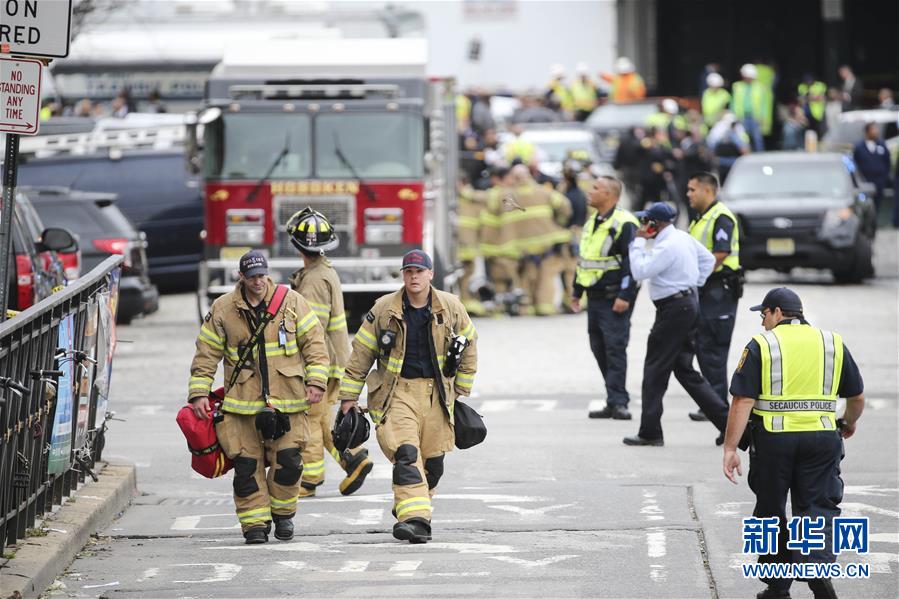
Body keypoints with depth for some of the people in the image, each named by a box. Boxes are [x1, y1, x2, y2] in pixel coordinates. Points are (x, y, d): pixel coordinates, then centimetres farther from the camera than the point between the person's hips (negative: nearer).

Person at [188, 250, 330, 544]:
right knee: (247, 464, -2)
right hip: (243, 400, 0)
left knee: (288, 460, -4)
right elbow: (207, 353, 7)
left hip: (286, 399, 0)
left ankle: (283, 513, 19)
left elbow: (314, 342, 5)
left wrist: (316, 381, -5)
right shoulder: (223, 310, 4)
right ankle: (255, 524, 7)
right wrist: (199, 393, 0)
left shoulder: (291, 302, 3)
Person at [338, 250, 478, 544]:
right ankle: (415, 519, -27)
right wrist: (349, 396, 3)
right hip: (397, 391, -2)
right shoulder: (384, 309, -2)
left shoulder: (450, 308, 1)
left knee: (433, 462, 6)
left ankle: (405, 509, 27)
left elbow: (469, 344, 16)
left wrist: (461, 388, 16)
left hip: (436, 393, 3)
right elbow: (361, 352, 4)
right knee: (406, 455, -19)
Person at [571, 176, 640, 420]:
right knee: (599, 348, 9)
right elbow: (583, 259, 25)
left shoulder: (624, 224, -12)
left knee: (615, 347, -11)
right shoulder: (592, 222, 16)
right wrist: (577, 291, 25)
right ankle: (614, 401, 14)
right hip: (595, 297, 9)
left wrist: (625, 296, -22)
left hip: (614, 298, -9)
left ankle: (618, 402, -12)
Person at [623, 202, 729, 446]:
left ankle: (650, 432, 1)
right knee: (685, 370, 12)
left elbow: (640, 271, -21)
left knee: (655, 370, -2)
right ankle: (727, 422, 7)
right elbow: (708, 260, 22)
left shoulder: (667, 247, -19)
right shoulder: (684, 238, 12)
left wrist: (639, 241, -13)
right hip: (688, 303, 10)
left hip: (674, 309, -10)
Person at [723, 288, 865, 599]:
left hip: (773, 437, -2)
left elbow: (742, 401, -8)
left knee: (771, 512, 13)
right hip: (822, 439, 2)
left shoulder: (760, 345, -1)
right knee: (818, 508, 5)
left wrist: (730, 449, -6)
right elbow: (857, 397, 16)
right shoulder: (833, 343, 10)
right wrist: (850, 421, 37)